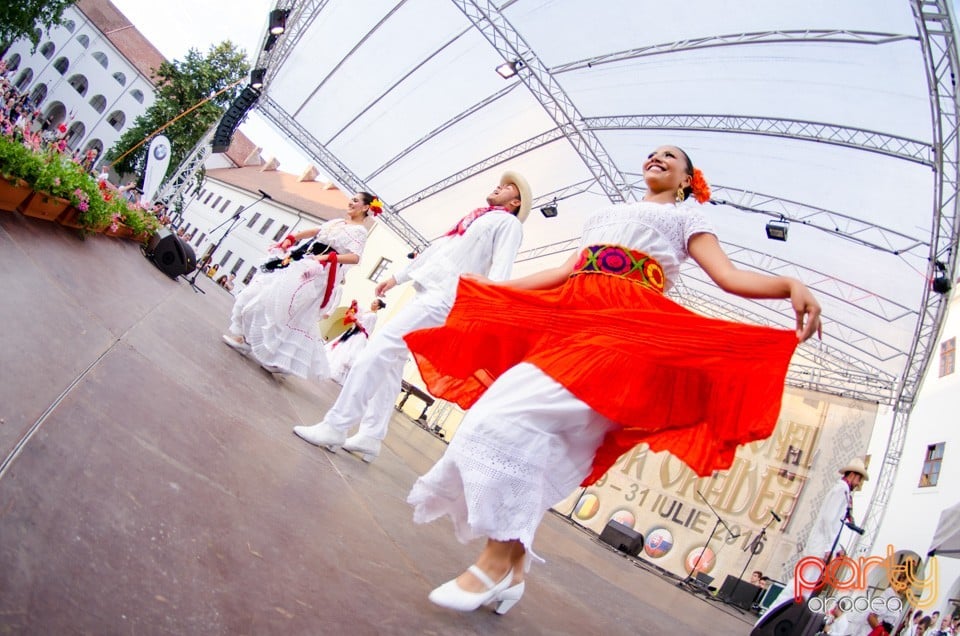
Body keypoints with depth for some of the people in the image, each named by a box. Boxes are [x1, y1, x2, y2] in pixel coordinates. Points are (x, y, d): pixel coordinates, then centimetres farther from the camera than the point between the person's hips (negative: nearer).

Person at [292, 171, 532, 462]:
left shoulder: (509, 223, 3)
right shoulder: (477, 217, 27)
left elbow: (500, 269, -12)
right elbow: (436, 249, 29)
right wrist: (398, 276, 29)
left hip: (443, 298, -9)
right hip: (427, 291, 9)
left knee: (379, 349, -17)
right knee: (392, 360, 6)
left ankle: (335, 427, -13)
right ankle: (371, 437, 10)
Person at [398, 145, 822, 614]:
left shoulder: (686, 218, 19)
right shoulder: (605, 214, 34)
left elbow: (729, 276, 4)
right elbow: (566, 272, 31)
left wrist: (790, 286, -16)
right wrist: (493, 286, 31)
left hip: (627, 328, -6)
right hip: (568, 319, 6)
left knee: (519, 413, -26)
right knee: (505, 412, -10)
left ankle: (498, 561, -18)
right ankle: (512, 565, 1)